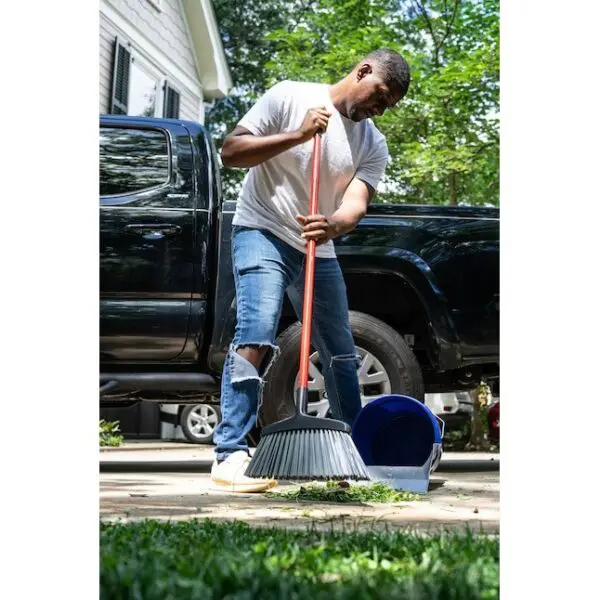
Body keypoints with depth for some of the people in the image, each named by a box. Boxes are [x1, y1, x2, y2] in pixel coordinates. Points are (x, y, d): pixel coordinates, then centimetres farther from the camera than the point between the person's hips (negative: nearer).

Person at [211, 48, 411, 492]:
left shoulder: (374, 144, 4)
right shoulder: (290, 98, -8)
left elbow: (356, 204, -12)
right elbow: (231, 152, -11)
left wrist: (332, 226, -35)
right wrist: (297, 135, -21)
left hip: (320, 249, 6)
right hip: (263, 233, -6)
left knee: (342, 353, 11)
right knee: (257, 335, -25)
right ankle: (230, 455, -25)